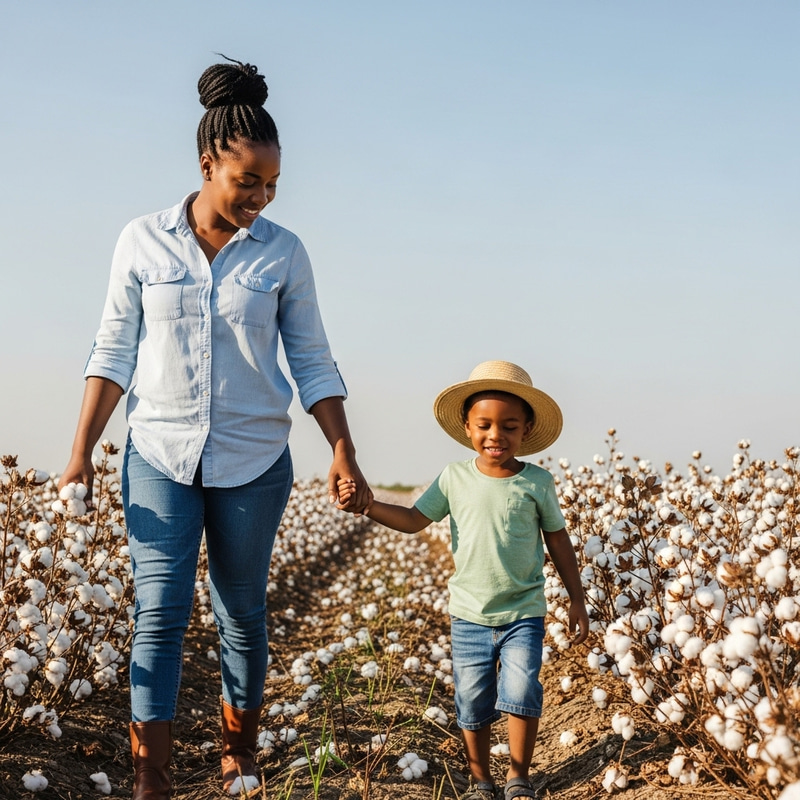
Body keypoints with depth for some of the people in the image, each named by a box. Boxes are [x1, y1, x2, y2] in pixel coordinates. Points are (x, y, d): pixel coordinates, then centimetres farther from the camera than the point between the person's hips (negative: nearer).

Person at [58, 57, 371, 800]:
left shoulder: (282, 252, -1)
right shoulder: (142, 241, -2)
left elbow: (312, 362, 3)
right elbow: (114, 353, 1)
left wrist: (344, 452, -6)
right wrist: (80, 453, -4)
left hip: (253, 461, 1)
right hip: (159, 456, -1)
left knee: (243, 613, 10)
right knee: (158, 613, -6)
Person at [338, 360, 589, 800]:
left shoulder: (537, 482, -5)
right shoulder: (454, 478, -2)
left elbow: (558, 541, 3)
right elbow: (414, 520, 1)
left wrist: (577, 600, 4)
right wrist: (368, 505, -14)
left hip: (523, 614, -1)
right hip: (469, 615, 2)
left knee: (521, 694, -10)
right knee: (473, 702, 6)